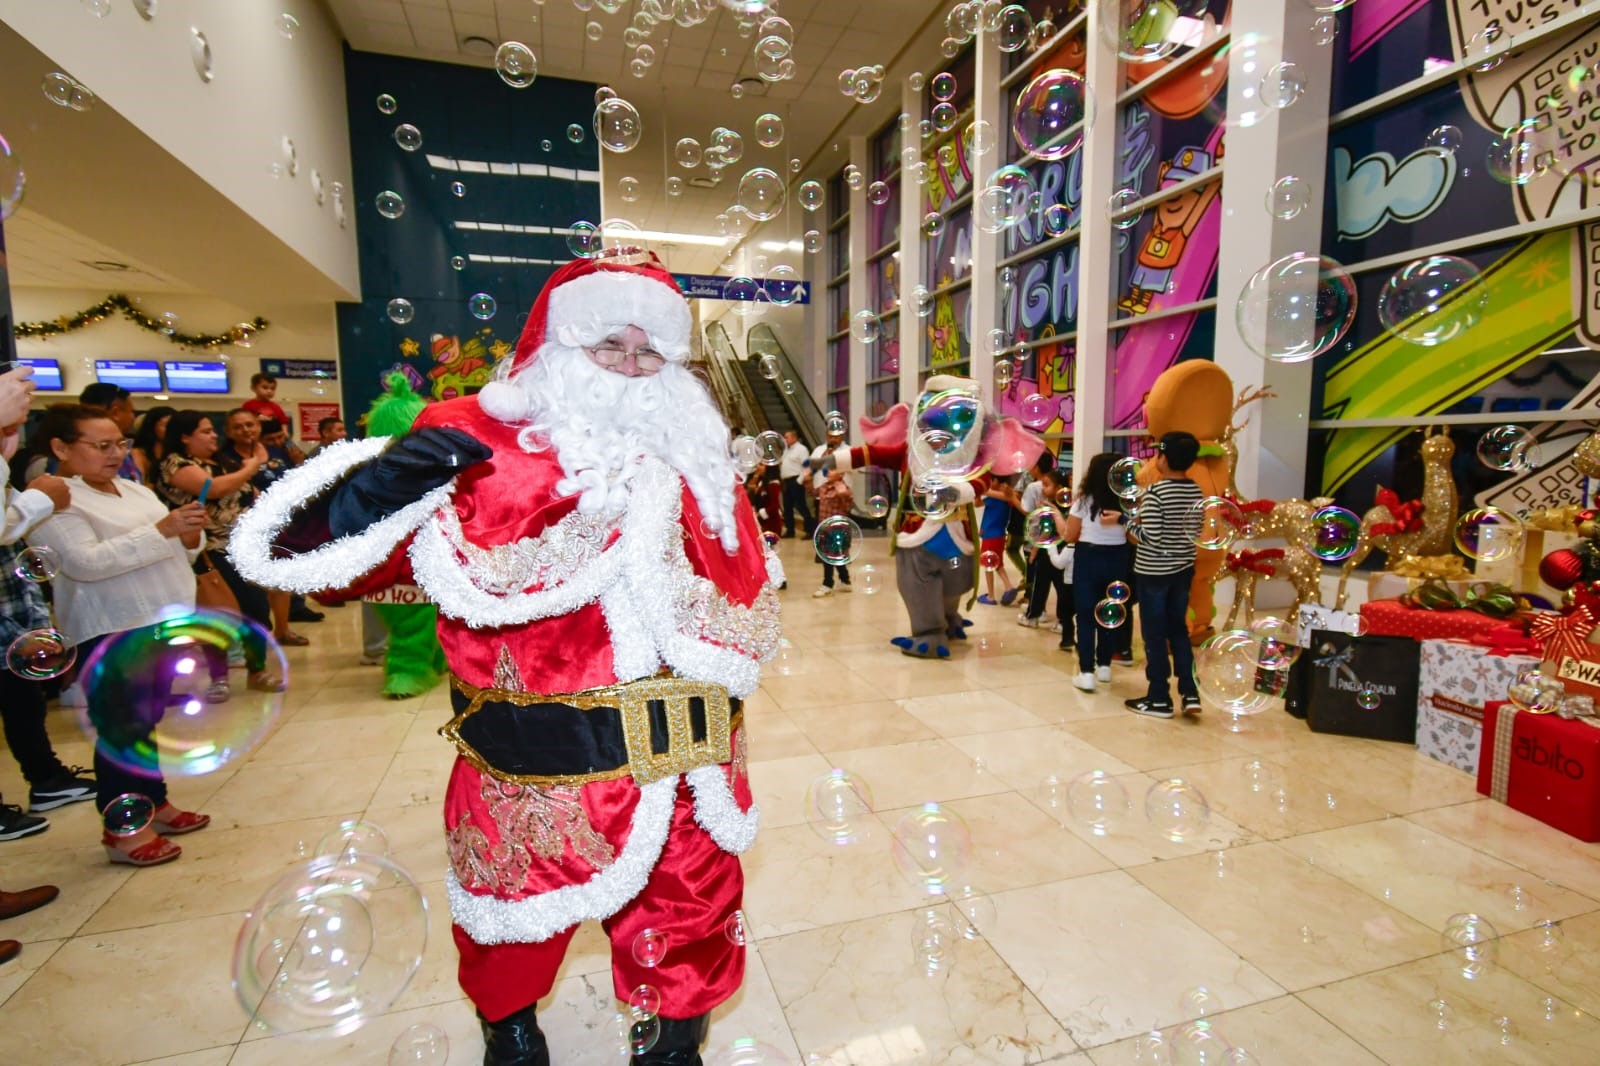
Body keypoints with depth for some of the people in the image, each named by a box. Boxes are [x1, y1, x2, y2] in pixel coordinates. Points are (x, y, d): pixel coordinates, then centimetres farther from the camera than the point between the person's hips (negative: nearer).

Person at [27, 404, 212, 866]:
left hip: (159, 621, 7)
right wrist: (162, 530, -28)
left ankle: (154, 803, 27)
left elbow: (173, 552, 16)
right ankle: (122, 829, 6)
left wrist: (189, 536, -6)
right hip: (110, 631, -7)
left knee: (145, 722, 16)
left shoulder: (136, 490, 13)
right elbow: (86, 562, -22)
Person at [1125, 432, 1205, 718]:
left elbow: (1151, 537, -23)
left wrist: (1131, 524, -6)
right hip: (1184, 568, 7)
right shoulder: (1197, 491, 3)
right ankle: (1190, 693, 16)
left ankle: (1159, 699, 13)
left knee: (1155, 634, 4)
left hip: (1154, 571, -6)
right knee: (1179, 629, 18)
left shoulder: (1154, 492, -19)